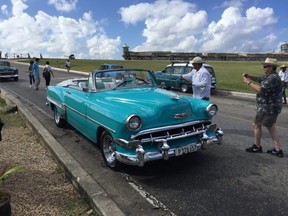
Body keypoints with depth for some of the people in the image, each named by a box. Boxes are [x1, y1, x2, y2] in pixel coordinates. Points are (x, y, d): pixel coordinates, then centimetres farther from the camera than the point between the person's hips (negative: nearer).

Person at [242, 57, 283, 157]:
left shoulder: (273, 78, -21)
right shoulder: (268, 76, 11)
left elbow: (260, 90, -27)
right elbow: (258, 79, 24)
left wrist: (248, 82, -18)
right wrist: (249, 76, 5)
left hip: (268, 108, -10)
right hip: (270, 107, 10)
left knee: (256, 125, 3)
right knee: (271, 127, 14)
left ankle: (257, 147, 16)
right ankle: (278, 150, 18)